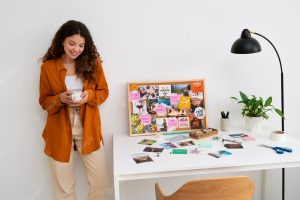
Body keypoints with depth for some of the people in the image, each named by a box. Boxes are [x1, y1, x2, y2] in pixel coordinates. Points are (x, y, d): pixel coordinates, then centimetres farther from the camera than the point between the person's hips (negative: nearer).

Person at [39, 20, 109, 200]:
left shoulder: (93, 63, -3)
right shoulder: (48, 67, -5)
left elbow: (104, 92, 4)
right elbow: (44, 101, 1)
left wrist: (89, 95, -17)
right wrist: (60, 98, -20)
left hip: (88, 129, 1)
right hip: (60, 131, -1)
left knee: (100, 180, 7)